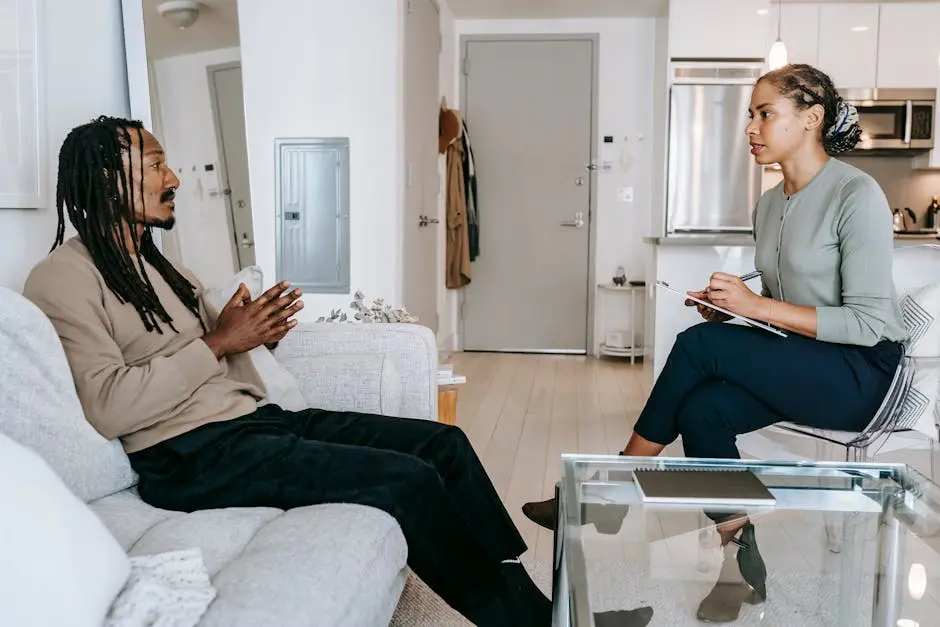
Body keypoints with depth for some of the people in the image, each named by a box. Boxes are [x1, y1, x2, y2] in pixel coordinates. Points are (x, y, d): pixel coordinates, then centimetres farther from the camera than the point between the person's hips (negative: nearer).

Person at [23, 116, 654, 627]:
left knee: (442, 443, -4)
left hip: (255, 419, 9)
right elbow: (110, 407, -19)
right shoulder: (64, 278, -6)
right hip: (193, 455, -9)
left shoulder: (161, 266, 21)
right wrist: (219, 343, -14)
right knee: (407, 478, -22)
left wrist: (252, 332, -1)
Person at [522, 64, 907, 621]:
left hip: (861, 371, -7)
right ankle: (742, 566, -9)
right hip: (800, 366, 7)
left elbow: (868, 323, -18)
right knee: (701, 410, -23)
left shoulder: (857, 194, -14)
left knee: (700, 345, -25)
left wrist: (758, 306, -23)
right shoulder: (769, 205, 10)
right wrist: (731, 308, -5)